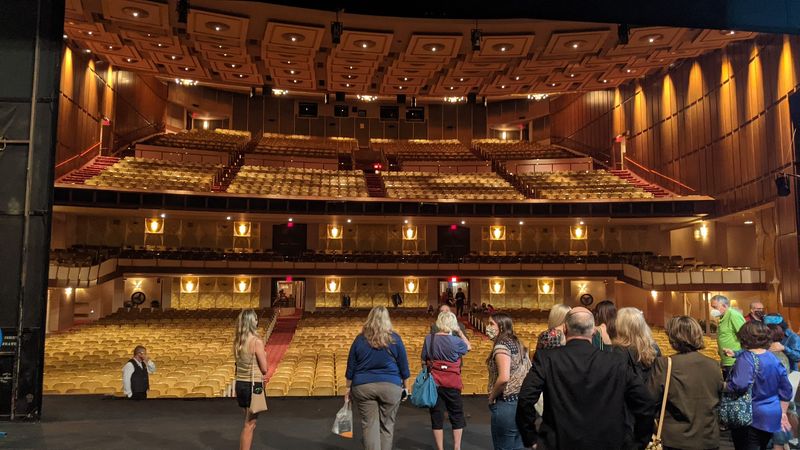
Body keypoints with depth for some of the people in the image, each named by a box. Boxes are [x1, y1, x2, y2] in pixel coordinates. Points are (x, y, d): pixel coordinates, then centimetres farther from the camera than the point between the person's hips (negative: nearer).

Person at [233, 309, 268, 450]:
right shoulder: (257, 341, -17)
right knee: (249, 425, 2)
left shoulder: (237, 341, 4)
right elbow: (264, 368, -13)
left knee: (250, 423, 22)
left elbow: (241, 363, 11)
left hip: (240, 384, 7)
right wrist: (264, 355, 5)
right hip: (253, 386, -7)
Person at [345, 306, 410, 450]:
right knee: (386, 426, 8)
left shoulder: (360, 339, 0)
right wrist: (404, 385, 15)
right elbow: (403, 366, 3)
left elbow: (351, 367, 4)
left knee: (369, 425, 3)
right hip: (390, 386, 0)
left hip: (363, 387, 1)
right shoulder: (394, 338, -3)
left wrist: (349, 388, 13)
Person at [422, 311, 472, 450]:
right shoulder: (455, 341, -12)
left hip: (434, 382, 2)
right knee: (457, 415, 14)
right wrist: (460, 332, 15)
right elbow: (468, 347, 9)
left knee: (436, 416, 10)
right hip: (452, 383, -2)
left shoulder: (429, 338, -3)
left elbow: (424, 361, 4)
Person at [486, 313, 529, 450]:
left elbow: (503, 378, -24)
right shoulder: (517, 344, 12)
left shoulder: (502, 345, -14)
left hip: (507, 403, -9)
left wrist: (491, 397, -10)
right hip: (522, 401, 9)